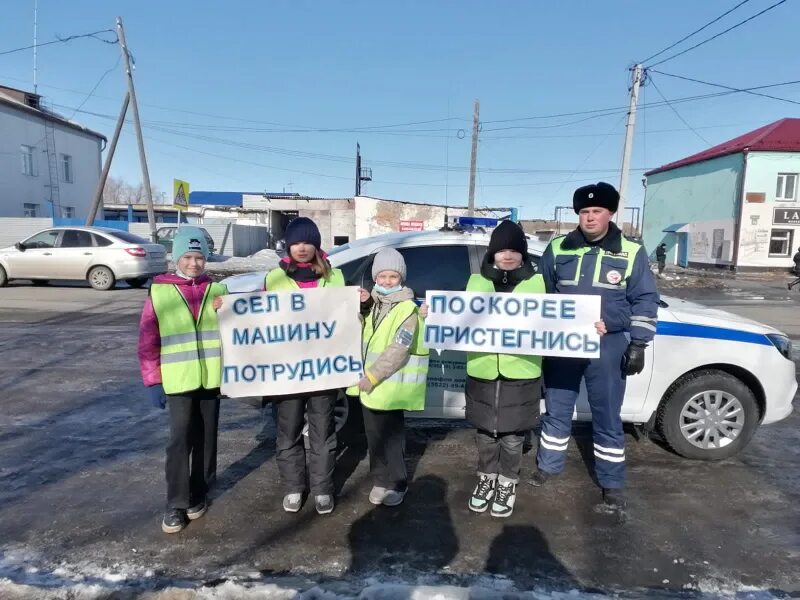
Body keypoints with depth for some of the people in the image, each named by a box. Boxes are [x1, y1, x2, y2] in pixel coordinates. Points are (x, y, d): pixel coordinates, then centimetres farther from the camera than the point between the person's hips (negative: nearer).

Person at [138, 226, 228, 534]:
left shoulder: (218, 290, 4)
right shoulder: (159, 292, -2)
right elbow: (147, 343, -1)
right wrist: (153, 382, -4)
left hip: (211, 378, 3)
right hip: (178, 380, -2)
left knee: (206, 439, 12)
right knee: (180, 441, -3)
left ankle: (198, 495, 28)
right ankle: (176, 505, 11)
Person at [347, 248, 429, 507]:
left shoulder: (408, 309, -14)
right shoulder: (373, 303, 10)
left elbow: (398, 351, -20)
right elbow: (360, 335, 9)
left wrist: (371, 377, -20)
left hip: (390, 387, -7)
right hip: (369, 386, 7)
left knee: (391, 438, 4)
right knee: (374, 436, 16)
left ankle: (397, 484, 21)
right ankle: (380, 480, 31)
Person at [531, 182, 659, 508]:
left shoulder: (632, 253, -1)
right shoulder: (557, 249, 2)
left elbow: (644, 302, 2)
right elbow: (542, 294, 10)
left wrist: (638, 345, -4)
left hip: (608, 346, -1)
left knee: (607, 417, 8)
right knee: (557, 411, 13)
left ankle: (612, 482, 24)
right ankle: (547, 466, 31)